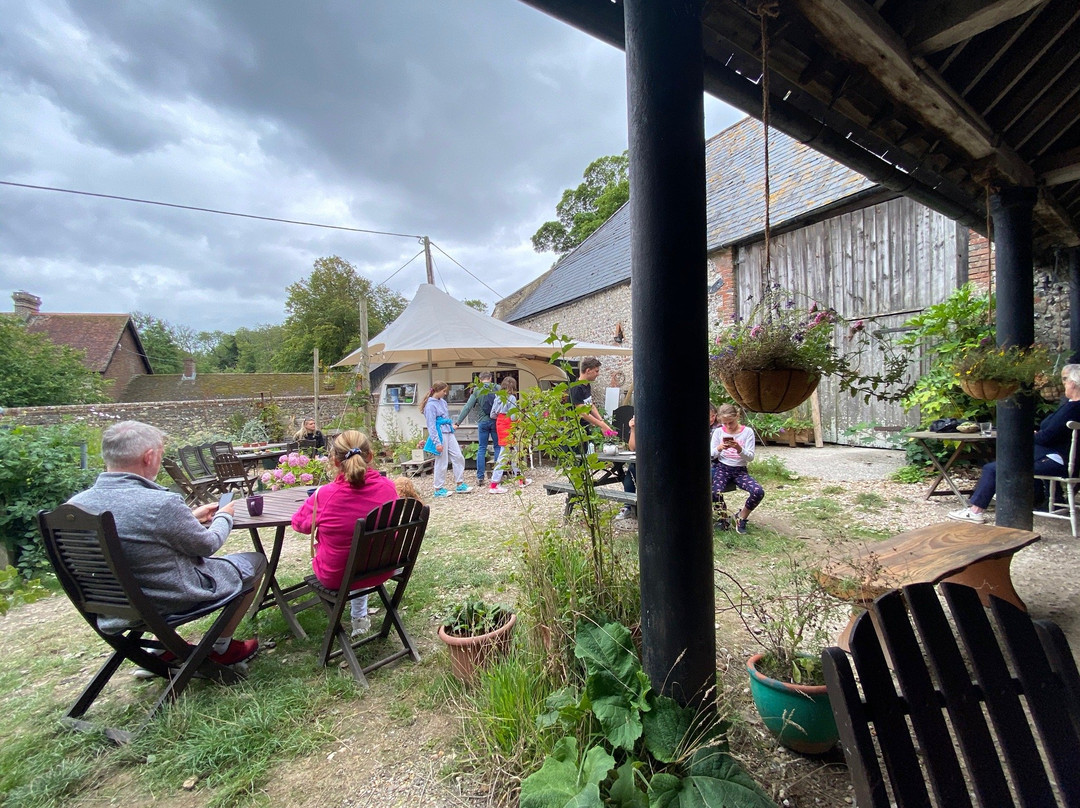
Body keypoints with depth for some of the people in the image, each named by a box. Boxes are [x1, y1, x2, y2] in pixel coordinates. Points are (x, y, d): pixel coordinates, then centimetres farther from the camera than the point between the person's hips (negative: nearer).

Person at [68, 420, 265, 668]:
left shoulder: (75, 505, -10)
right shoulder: (161, 503, -32)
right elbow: (206, 546, -14)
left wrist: (190, 517, 13)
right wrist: (224, 516, 5)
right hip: (174, 602, -7)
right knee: (255, 561, 13)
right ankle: (221, 648, 24)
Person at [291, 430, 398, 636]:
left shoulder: (324, 495, -25)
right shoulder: (388, 487, -17)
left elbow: (299, 524, -2)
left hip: (336, 577, -1)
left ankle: (360, 618, 41)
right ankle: (359, 616, 40)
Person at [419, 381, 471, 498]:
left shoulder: (443, 402, 12)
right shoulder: (431, 405, -13)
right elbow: (431, 425, -16)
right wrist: (437, 442, -18)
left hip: (449, 433, 8)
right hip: (440, 435, -8)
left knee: (459, 457, 7)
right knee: (441, 462, 1)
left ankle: (460, 485, 17)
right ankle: (439, 489, 14)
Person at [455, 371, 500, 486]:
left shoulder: (477, 391, -1)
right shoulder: (497, 389, 0)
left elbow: (467, 407, -6)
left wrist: (458, 422, -6)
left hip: (482, 422, 0)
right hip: (495, 421, 0)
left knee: (481, 449, 8)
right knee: (498, 447, 11)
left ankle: (480, 477, 8)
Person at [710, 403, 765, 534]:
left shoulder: (747, 432, -3)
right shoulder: (718, 431, 0)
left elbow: (750, 457, -6)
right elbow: (711, 455, 3)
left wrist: (739, 449, -27)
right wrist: (719, 449, -19)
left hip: (740, 469, 1)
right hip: (722, 467, 0)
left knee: (759, 492, -25)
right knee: (715, 493, -29)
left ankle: (741, 517, 4)